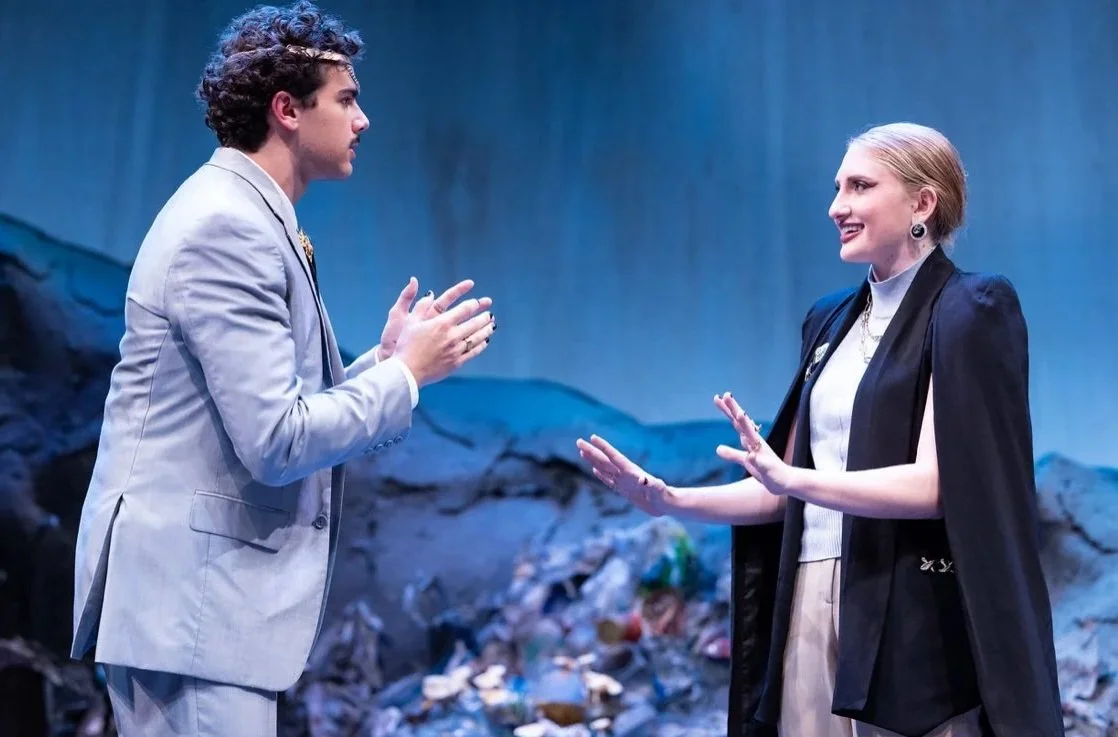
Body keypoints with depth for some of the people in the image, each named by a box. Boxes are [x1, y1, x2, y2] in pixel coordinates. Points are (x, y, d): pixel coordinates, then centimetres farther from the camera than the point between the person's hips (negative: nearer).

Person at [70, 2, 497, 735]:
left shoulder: (245, 218, 14)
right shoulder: (229, 226, -17)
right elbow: (276, 441, -22)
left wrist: (386, 360, 7)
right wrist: (407, 372, -10)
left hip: (202, 588, 10)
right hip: (192, 594, -10)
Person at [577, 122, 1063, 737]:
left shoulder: (969, 312, -6)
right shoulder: (832, 319, 14)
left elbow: (936, 485, -16)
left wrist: (791, 478, -28)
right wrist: (670, 501, 0)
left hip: (909, 618, -6)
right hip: (812, 605, 6)